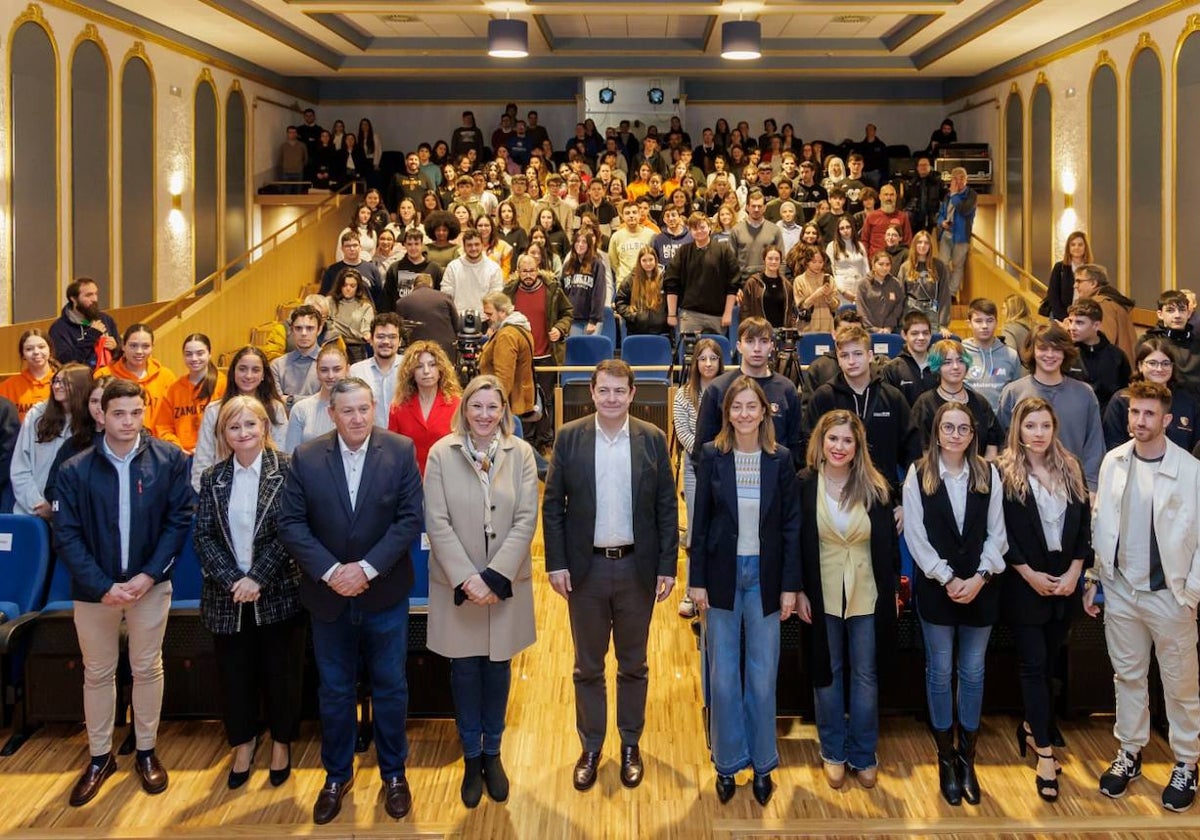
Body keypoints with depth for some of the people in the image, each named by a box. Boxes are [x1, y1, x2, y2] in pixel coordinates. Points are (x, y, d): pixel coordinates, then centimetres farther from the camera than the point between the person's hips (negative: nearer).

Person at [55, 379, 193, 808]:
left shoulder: (170, 460, -7)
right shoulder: (75, 470, -6)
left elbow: (179, 520, -5)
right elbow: (66, 536, -6)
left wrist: (149, 575, -13)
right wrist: (103, 586, -14)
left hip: (150, 584, 0)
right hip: (94, 589, 1)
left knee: (147, 669, 11)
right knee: (97, 674, 12)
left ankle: (146, 751, 28)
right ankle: (100, 757, 28)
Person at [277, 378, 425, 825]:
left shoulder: (401, 452, -8)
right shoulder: (306, 458, -5)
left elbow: (410, 519, -10)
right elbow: (291, 523, -7)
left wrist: (367, 567, -18)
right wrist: (330, 571, -18)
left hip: (385, 594, -1)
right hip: (328, 596, 1)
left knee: (390, 687, 11)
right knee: (334, 691, 13)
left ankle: (393, 772, 29)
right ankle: (337, 775, 30)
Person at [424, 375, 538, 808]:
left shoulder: (520, 453, -3)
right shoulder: (441, 453, -6)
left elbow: (526, 519, -6)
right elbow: (437, 522, -8)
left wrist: (495, 577, -14)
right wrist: (466, 578, -16)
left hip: (506, 582, 1)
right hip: (457, 583, -1)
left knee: (498, 666, 11)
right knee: (465, 669, 8)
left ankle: (492, 752, 29)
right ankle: (472, 757, 25)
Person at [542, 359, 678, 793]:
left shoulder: (653, 439, -2)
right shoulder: (569, 437, -3)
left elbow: (667, 508, 0)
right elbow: (552, 505, -1)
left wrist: (667, 567, -4)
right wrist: (556, 563, -6)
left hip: (637, 567, 0)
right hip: (586, 567, 0)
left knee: (633, 664, 14)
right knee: (588, 666, 11)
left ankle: (630, 745, 30)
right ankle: (590, 747, 26)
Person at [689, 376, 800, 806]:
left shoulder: (780, 459, -1)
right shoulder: (712, 456, -2)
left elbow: (791, 526, 0)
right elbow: (700, 522, -1)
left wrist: (790, 585, -3)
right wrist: (697, 580, -4)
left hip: (765, 576, 0)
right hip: (722, 574, 0)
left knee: (763, 676, 6)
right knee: (723, 675, 7)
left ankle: (762, 763, 22)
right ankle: (727, 762, 21)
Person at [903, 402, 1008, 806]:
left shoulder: (988, 474, 2)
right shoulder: (918, 474, -3)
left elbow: (996, 533, 1)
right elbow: (915, 535, -6)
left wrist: (979, 577, -11)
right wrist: (947, 579, -12)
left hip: (980, 587, 2)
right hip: (936, 587, -1)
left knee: (973, 672, 8)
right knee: (940, 672, 6)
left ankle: (967, 759, 20)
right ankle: (946, 761, 18)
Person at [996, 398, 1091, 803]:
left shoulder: (1071, 469, 6)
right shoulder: (1004, 472, -6)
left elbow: (1084, 523, 6)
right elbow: (1000, 531, -9)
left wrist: (1075, 571, -4)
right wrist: (1030, 575, -12)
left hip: (1065, 582, 4)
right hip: (1025, 584, -4)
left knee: (1049, 661, 12)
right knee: (1033, 663, -3)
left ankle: (1032, 727, 30)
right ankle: (1045, 752, -1)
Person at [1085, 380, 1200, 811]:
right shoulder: (1113, 461, 0)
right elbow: (1100, 522, 6)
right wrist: (1092, 577, 7)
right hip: (1120, 589, 4)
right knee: (1128, 676, 15)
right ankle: (1129, 753, 29)